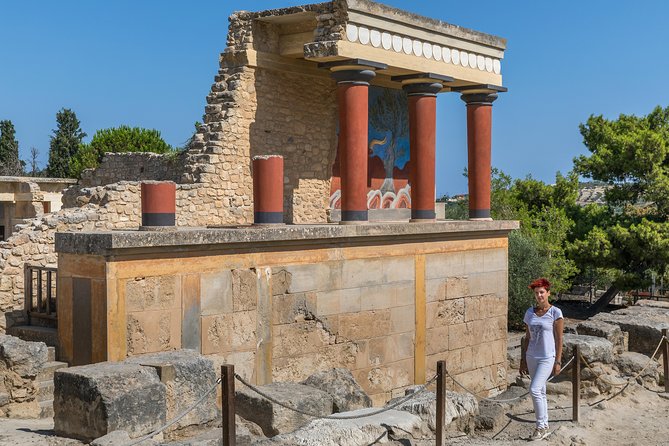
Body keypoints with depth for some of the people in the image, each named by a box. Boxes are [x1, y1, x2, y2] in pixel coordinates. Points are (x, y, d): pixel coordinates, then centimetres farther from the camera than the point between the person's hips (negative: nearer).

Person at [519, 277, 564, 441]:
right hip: (532, 357, 5)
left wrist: (558, 362, -10)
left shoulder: (555, 313, -8)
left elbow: (559, 339, -8)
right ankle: (544, 427, 22)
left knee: (535, 390, -16)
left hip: (547, 358, -5)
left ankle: (541, 426, -2)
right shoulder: (530, 313, 5)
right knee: (540, 392, 12)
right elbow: (527, 338, 10)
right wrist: (523, 360, 9)